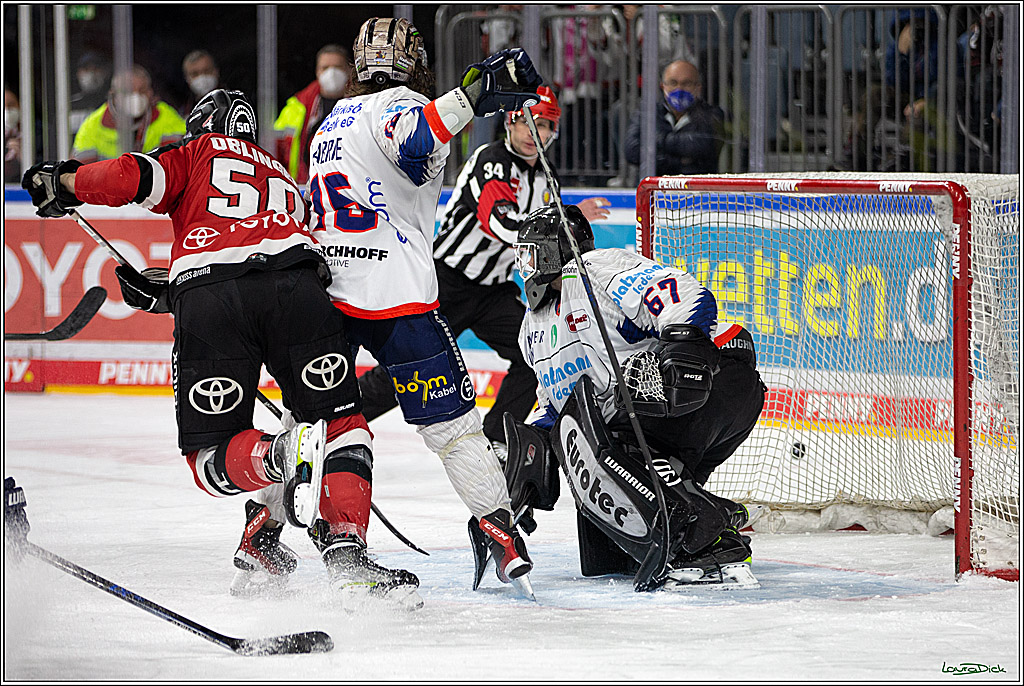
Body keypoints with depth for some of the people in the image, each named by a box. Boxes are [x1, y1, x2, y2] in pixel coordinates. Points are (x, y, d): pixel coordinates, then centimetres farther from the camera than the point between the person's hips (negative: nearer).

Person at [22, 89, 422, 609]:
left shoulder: (200, 152, 25)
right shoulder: (283, 180, 39)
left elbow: (136, 177, 7)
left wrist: (65, 181, 22)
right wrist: (162, 293, 38)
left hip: (207, 300, -2)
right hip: (294, 286, 2)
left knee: (210, 455, 8)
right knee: (339, 424, 11)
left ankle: (277, 457, -26)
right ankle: (346, 559, -9)